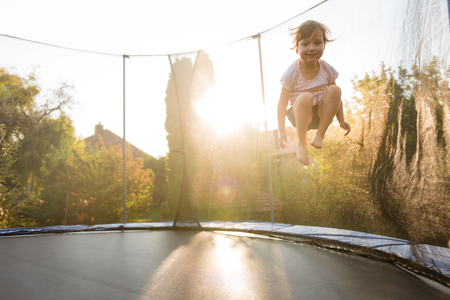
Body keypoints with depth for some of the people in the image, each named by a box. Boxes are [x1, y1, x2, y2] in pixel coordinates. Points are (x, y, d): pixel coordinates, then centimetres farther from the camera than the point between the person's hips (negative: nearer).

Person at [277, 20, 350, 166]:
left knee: (335, 90, -23)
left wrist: (341, 120, 2)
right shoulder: (293, 72, -16)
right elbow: (282, 103, -18)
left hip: (321, 114, 4)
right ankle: (302, 143, -23)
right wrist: (282, 131, -25)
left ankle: (320, 135, -15)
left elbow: (336, 97, 5)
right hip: (299, 115, -3)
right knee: (306, 97, -36)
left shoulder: (326, 69, -5)